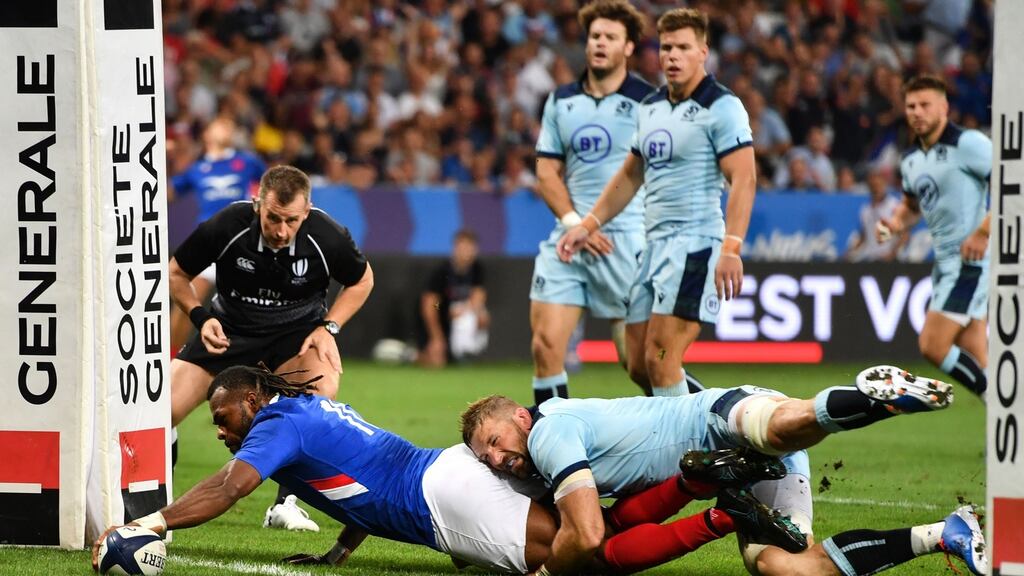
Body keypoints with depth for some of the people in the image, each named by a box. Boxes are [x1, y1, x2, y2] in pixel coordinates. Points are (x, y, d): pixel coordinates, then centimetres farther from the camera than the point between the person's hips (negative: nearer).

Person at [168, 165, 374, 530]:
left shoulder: (327, 237, -23)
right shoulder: (225, 228, -24)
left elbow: (362, 280, 0)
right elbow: (177, 273, -5)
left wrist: (328, 327, -12)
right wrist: (201, 318, -20)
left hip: (298, 331, 0)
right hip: (229, 331, 0)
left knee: (324, 389, -32)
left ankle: (284, 504, -18)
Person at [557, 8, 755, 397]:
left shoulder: (721, 108, -8)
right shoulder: (650, 108, 17)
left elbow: (743, 180, -16)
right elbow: (630, 175, 29)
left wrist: (731, 248, -26)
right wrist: (588, 225, 21)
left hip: (695, 244, -8)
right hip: (655, 245, 8)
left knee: (659, 360, -15)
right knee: (639, 366, 8)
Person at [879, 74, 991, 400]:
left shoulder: (968, 144, -11)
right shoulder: (911, 160, 14)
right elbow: (912, 205, 31)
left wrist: (983, 233, -22)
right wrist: (893, 225, 9)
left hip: (972, 258, -8)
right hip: (946, 261, 8)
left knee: (932, 345, -14)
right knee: (975, 361, 6)